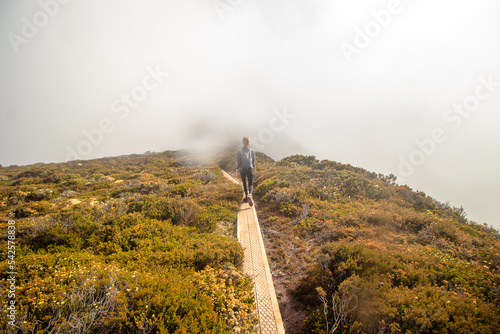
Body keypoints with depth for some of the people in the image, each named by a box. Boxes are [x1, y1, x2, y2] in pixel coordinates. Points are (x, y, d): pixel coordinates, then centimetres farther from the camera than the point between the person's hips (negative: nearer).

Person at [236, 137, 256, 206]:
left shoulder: (240, 152, -11)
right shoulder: (252, 151, -7)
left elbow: (238, 162, -8)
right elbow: (253, 161, 5)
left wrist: (237, 171, 3)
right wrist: (254, 167, 21)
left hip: (242, 169, 0)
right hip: (250, 169, 0)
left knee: (244, 183, 20)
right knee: (250, 184, 2)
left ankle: (246, 196, 24)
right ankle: (250, 195, -26)